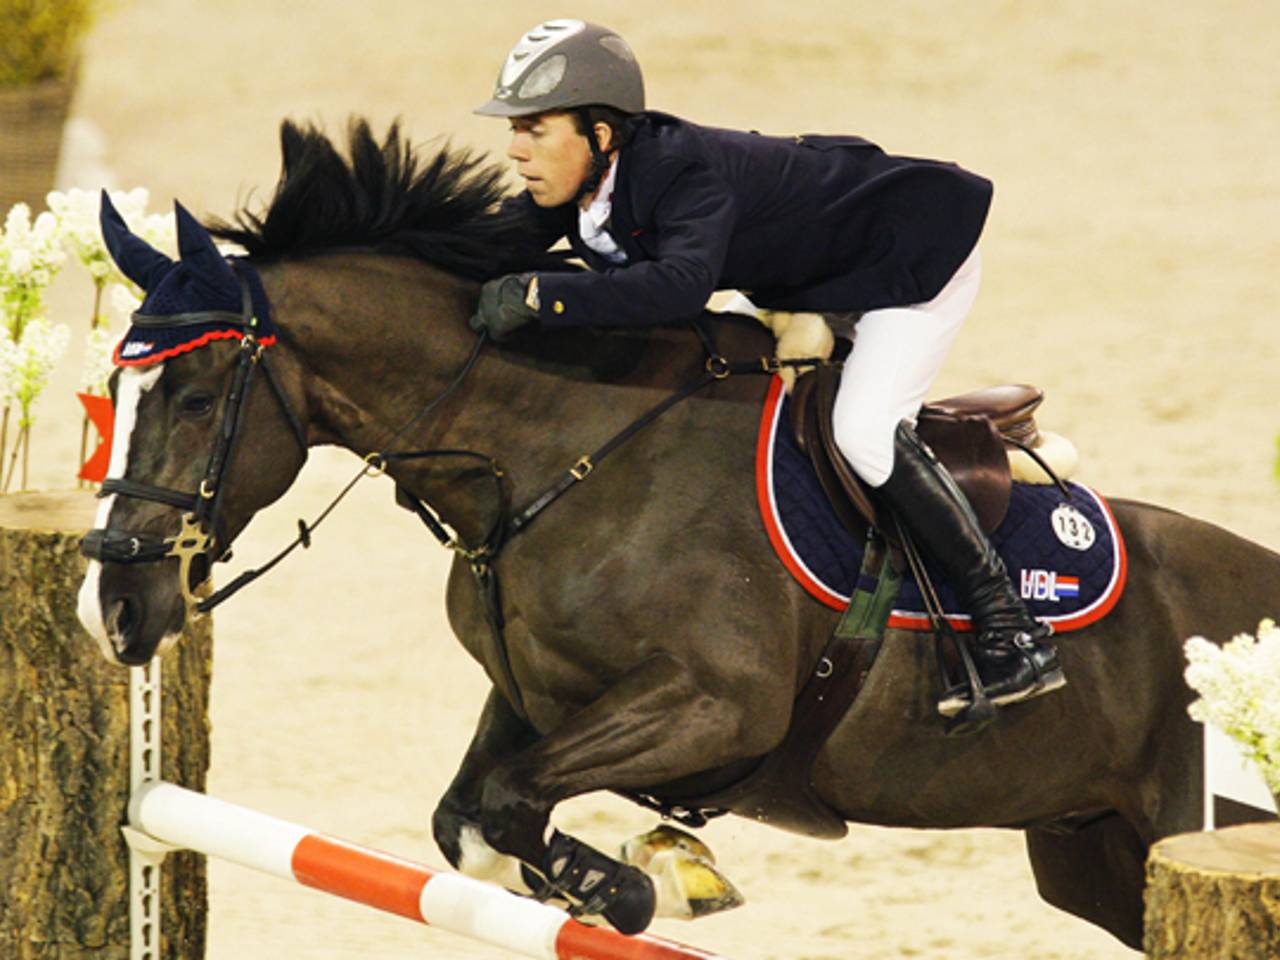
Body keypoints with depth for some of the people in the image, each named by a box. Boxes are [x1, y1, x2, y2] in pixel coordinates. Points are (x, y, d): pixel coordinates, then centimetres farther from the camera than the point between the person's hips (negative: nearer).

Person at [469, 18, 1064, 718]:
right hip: (803, 285, 10)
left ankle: (1011, 628, -19)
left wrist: (540, 297, -59)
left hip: (914, 254, -9)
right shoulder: (575, 189, -13)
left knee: (862, 430, -26)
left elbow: (681, 282, -56)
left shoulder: (686, 174, -39)